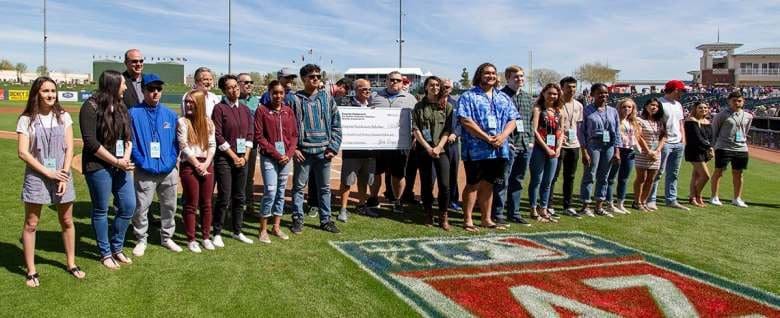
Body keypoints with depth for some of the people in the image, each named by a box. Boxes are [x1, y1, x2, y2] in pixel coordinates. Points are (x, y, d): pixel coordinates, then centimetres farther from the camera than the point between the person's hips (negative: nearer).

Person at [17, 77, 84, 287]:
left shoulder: (63, 117, 3)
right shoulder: (26, 120, -5)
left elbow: (69, 148, 1)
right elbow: (23, 152, -9)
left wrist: (64, 174, -9)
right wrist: (48, 172, -14)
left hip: (62, 175, 2)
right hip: (36, 176, -2)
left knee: (67, 221, 10)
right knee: (31, 224, 3)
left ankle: (71, 263, 24)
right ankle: (31, 271, 13)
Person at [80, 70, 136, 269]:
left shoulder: (121, 107, 12)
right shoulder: (91, 107, -10)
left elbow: (129, 136, 13)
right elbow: (90, 142, -15)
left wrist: (126, 157, -5)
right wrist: (116, 161, -14)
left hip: (121, 166, 7)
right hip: (98, 167, -6)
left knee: (129, 206, 7)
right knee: (101, 211, 6)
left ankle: (116, 247, 26)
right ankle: (105, 253, 21)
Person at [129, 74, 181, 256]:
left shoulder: (170, 114, 7)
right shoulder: (134, 114, -5)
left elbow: (176, 141, 9)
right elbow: (131, 142, -7)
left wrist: (172, 161, -2)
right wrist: (142, 163, -13)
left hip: (168, 171, 4)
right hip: (145, 172, -4)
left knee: (169, 206, 14)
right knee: (141, 208, 0)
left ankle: (167, 238, 30)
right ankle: (141, 240, 19)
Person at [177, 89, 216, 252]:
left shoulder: (208, 122, 8)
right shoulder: (182, 121, -2)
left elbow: (212, 145, 4)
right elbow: (184, 147, -8)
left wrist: (206, 164, -9)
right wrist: (197, 164, -11)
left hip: (207, 165, 3)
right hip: (189, 166, -3)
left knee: (206, 203, 8)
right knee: (191, 204, 1)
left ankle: (206, 237, 18)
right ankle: (191, 239, 8)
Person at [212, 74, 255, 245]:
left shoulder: (245, 109, 11)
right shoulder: (219, 108, -5)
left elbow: (250, 133, 10)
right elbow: (218, 136, -11)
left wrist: (245, 156, -1)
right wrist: (234, 156, -10)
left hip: (242, 159, 5)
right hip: (224, 159, -5)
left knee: (240, 197, 10)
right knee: (224, 198, -5)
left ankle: (237, 231, 21)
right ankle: (217, 234, 7)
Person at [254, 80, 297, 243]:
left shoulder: (288, 111, 10)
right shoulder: (262, 110, -3)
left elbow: (294, 135, 10)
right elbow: (259, 137, -7)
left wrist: (289, 154, -4)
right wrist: (276, 154, -11)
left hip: (286, 157, 4)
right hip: (269, 156, -4)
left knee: (281, 192, 10)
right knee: (270, 192, -10)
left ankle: (276, 227, 20)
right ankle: (263, 230, 2)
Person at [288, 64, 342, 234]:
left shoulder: (327, 98, 7)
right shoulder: (294, 99, 0)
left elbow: (336, 124, 8)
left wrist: (333, 147, -1)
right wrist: (293, 148, -8)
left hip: (324, 151, 2)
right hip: (303, 151, -2)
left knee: (325, 187, 10)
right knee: (299, 186, 6)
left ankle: (326, 220, 21)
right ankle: (298, 219, 18)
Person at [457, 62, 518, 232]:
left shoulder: (504, 98, 16)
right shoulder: (468, 96, -2)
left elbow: (512, 120, 10)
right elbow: (465, 121, -13)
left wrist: (502, 136, -10)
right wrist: (487, 138, -17)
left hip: (499, 150, 5)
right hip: (476, 150, -5)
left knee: (488, 185, 13)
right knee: (473, 185, 1)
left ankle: (487, 219, 22)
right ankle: (467, 220, 9)